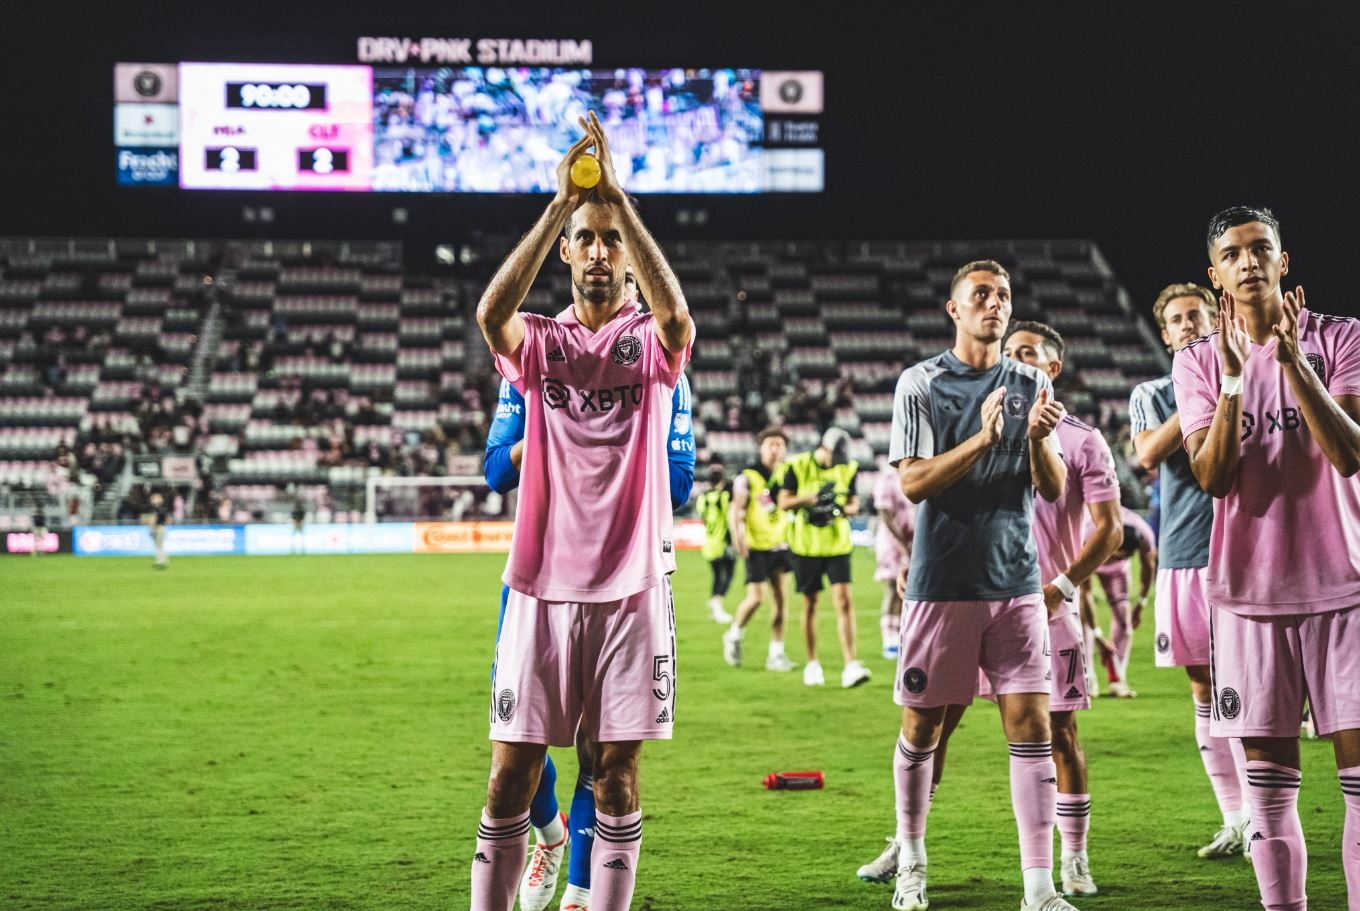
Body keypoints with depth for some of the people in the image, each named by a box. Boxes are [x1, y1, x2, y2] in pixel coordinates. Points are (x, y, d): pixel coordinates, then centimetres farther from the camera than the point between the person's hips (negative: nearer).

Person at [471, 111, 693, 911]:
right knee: (512, 778, 1)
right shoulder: (539, 342, 6)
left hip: (633, 589, -1)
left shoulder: (651, 342, 4)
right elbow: (492, 312, -18)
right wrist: (562, 201, -23)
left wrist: (616, 193, -25)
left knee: (617, 778, 4)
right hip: (544, 590, 1)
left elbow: (677, 313, -22)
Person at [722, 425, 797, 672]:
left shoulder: (786, 473, 7)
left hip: (780, 543, 5)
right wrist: (737, 536, -25)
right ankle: (734, 635, 17)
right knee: (756, 597, -10)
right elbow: (735, 510, -12)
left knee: (780, 597, 2)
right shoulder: (748, 477, -9)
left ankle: (776, 653, 9)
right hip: (757, 544, -5)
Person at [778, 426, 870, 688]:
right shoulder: (797, 466, -5)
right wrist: (814, 496, -22)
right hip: (806, 545, -1)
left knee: (844, 601, -11)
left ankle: (850, 666, -16)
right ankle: (812, 664, 21)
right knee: (810, 603, 7)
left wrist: (840, 509, -14)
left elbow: (854, 503, 9)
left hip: (837, 544, 1)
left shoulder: (848, 469, 2)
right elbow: (784, 502, -8)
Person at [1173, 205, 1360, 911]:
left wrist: (1292, 362, -21)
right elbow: (1211, 476, -4)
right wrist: (1233, 378, -17)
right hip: (1250, 589, 1)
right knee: (1270, 785, 3)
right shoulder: (1197, 362, 7)